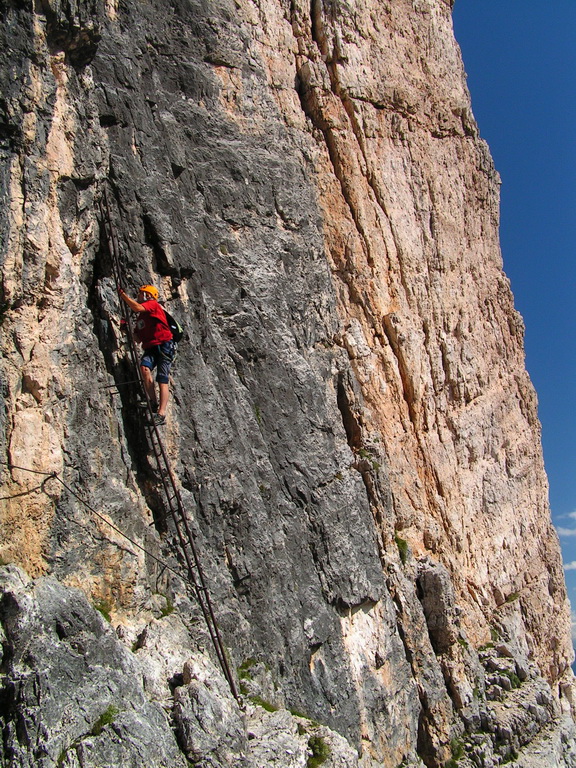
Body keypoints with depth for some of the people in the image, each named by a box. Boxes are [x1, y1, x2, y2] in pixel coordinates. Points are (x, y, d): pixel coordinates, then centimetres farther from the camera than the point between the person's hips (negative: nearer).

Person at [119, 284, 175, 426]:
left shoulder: (153, 304, 2)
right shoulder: (141, 317, 25)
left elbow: (137, 308, -19)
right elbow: (138, 339, 24)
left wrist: (123, 295, -10)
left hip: (164, 345, -6)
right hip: (150, 348, 6)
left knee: (162, 380, -12)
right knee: (144, 368, -24)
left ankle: (161, 414, -19)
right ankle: (154, 403, -19)